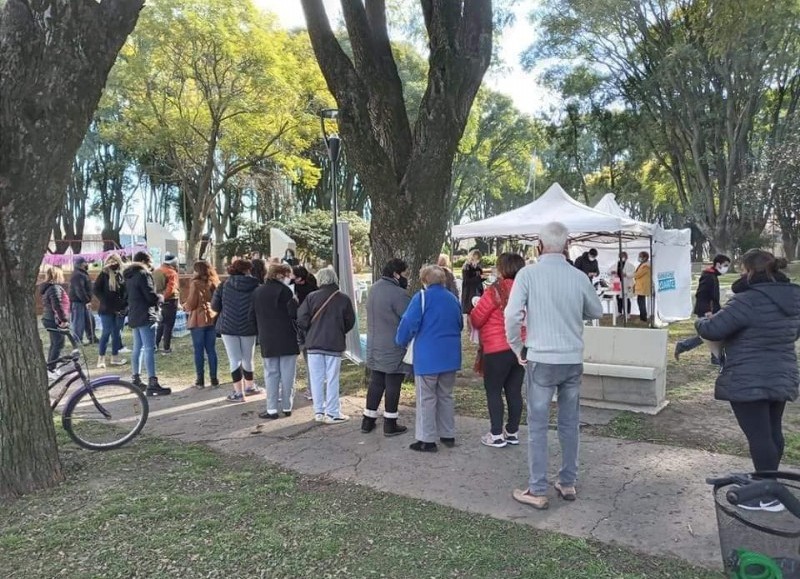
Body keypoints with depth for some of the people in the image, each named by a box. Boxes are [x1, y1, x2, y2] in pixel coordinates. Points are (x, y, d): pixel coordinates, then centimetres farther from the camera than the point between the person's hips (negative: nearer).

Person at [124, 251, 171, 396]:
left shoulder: (129, 276, 17)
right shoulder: (143, 274, -12)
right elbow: (151, 296, -19)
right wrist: (160, 297, 3)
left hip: (134, 316, 10)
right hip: (146, 316, -10)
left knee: (138, 348, 15)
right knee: (149, 348, -13)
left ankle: (136, 379, 22)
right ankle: (152, 383, -17)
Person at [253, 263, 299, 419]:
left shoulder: (257, 292, 10)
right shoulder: (284, 291, -10)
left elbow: (254, 315, 15)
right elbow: (294, 313, -13)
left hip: (267, 340, 4)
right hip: (287, 339, -4)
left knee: (271, 374, 8)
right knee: (287, 374, 5)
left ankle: (272, 409, 6)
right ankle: (287, 407, 12)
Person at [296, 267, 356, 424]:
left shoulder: (311, 297, -5)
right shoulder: (344, 299, -4)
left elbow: (302, 319, -7)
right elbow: (350, 322, 3)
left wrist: (309, 333, 12)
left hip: (314, 343, 1)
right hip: (334, 344, -1)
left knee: (316, 378, 9)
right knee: (332, 379, 5)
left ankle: (319, 412, 15)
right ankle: (332, 413, 8)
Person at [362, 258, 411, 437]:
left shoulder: (374, 288, 8)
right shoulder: (398, 293, -21)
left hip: (375, 348, 8)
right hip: (394, 350, -8)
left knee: (376, 383, 16)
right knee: (392, 386, 4)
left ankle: (368, 421, 23)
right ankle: (390, 425, 13)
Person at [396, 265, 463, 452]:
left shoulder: (421, 297, -11)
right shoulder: (453, 299, 8)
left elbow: (409, 323, -16)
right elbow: (460, 325, 17)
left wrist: (401, 342, 1)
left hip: (428, 357, -6)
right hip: (450, 356, 6)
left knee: (426, 398, 2)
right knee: (446, 396, 17)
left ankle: (427, 440, 6)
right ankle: (448, 435, 24)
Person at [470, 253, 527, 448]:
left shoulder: (496, 290, -14)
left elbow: (476, 319, -7)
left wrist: (473, 311, 13)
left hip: (498, 349, -6)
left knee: (493, 390, 5)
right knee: (514, 390, 13)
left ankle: (496, 435, 8)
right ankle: (513, 432, 22)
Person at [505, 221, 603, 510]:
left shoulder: (528, 274, -9)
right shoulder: (579, 276, -1)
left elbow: (512, 315, -15)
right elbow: (597, 312, 13)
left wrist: (518, 348, 0)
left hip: (541, 359, -3)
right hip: (573, 359, 4)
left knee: (538, 426, 4)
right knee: (570, 424, 15)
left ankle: (538, 491, 9)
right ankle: (568, 483, 27)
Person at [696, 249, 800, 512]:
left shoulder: (748, 300, -22)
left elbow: (712, 330, -19)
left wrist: (701, 320, 2)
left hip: (749, 382, -9)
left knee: (758, 435, -1)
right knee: (772, 431, 18)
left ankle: (769, 495, 6)